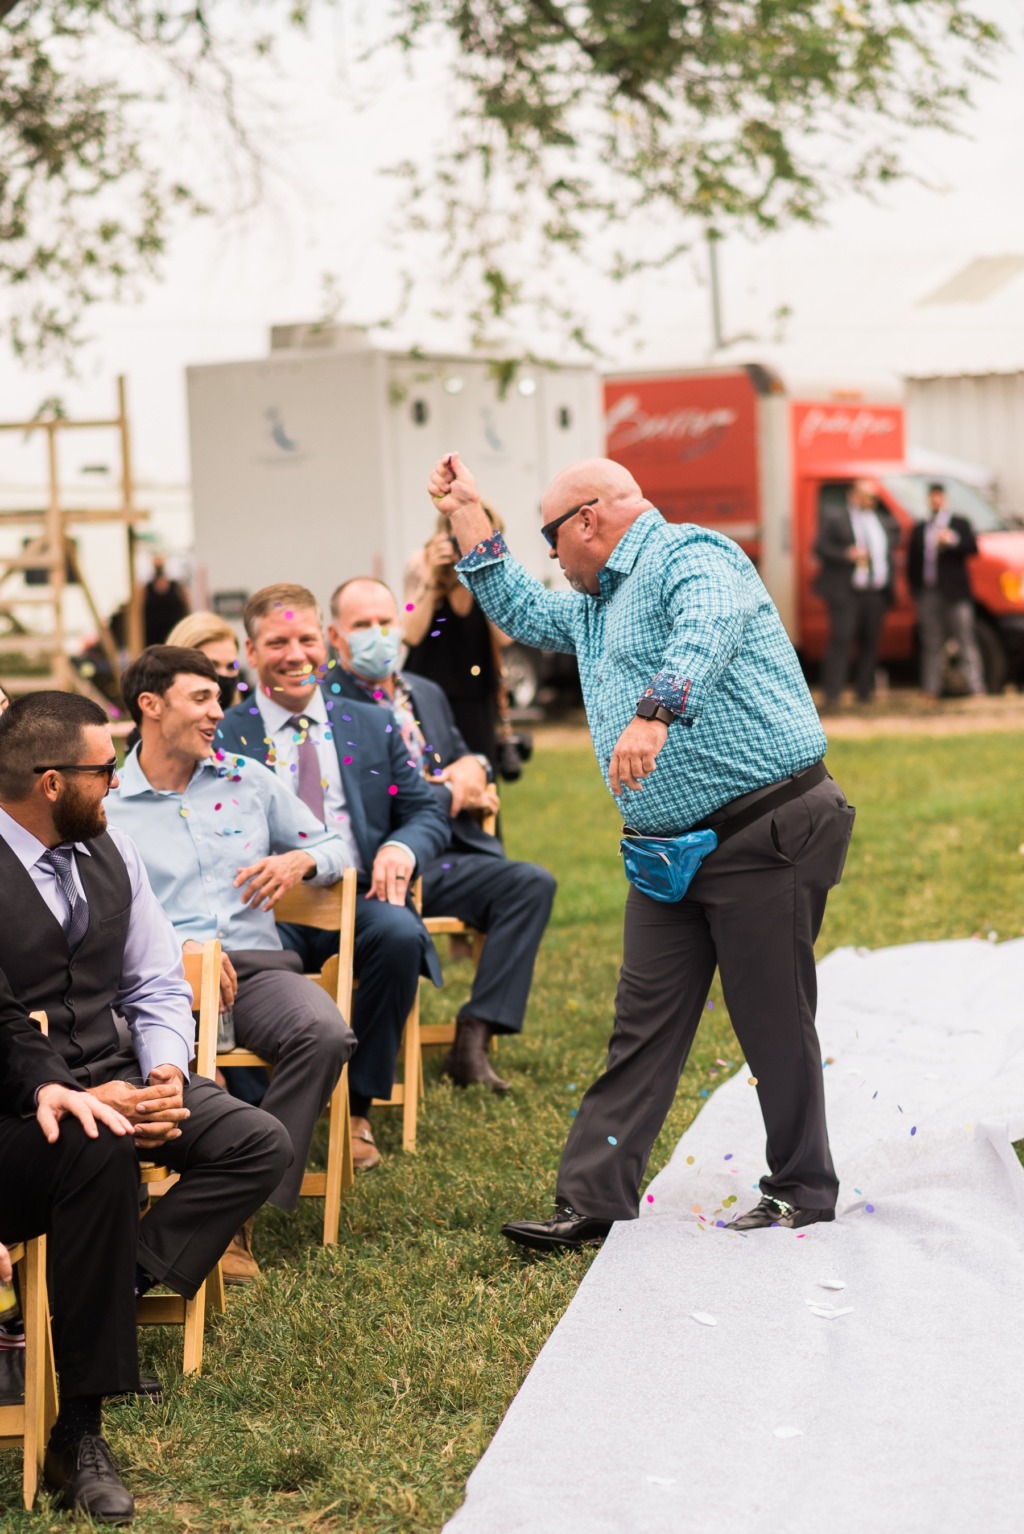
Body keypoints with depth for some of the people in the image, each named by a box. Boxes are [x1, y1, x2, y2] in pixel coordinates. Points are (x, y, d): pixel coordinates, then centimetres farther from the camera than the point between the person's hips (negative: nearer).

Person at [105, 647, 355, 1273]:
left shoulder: (246, 780, 19)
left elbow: (335, 847, 26)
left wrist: (299, 860, 2)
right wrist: (179, 950, -16)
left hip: (255, 963, 3)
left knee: (325, 1033, -30)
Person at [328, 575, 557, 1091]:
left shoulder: (427, 694, 23)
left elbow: (466, 770, 29)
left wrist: (474, 769, 2)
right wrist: (451, 794, -7)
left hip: (446, 860, 8)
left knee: (533, 883, -18)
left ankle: (474, 1038, -23)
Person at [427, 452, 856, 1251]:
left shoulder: (690, 556, -10)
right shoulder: (594, 607, 21)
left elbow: (709, 628, -32)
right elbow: (520, 608, 39)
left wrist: (655, 712, -47)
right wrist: (466, 514, 35)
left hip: (767, 834, -9)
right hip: (672, 851, 9)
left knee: (774, 1021, 0)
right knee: (645, 1023, 6)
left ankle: (803, 1194, 13)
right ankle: (595, 1200, 6)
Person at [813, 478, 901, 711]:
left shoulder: (883, 521, 18)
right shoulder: (833, 516, 3)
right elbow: (821, 547, -4)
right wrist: (847, 554, -17)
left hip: (876, 594, 5)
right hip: (845, 593, -5)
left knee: (870, 643, 6)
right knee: (841, 641, -12)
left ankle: (864, 691, 15)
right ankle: (832, 695, -13)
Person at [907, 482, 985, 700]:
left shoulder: (960, 524, 10)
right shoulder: (919, 529, 17)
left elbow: (973, 548, -2)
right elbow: (912, 561, 15)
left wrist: (953, 541, -18)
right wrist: (914, 589, 5)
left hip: (955, 593, -3)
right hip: (928, 594, 3)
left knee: (967, 641, -6)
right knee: (931, 645, 5)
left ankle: (977, 688, -9)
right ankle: (930, 689, 6)